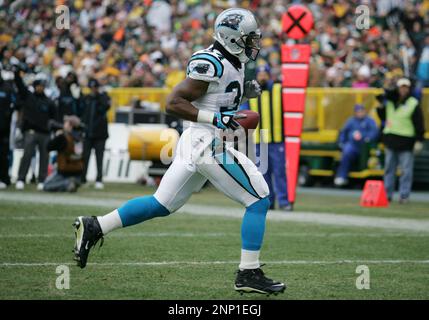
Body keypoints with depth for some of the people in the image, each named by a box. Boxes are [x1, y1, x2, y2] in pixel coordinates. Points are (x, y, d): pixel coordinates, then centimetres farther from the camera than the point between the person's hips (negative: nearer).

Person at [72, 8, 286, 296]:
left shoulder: (232, 63, 14)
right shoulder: (211, 64, -16)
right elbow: (174, 103, -18)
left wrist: (244, 92, 11)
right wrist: (216, 118, -23)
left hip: (194, 143, 10)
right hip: (208, 143, -10)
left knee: (162, 204, 15)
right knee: (258, 200, -5)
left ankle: (94, 227, 15)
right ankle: (249, 274, -2)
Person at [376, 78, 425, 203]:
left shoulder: (413, 104, -4)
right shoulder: (389, 102, 11)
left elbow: (419, 124, -5)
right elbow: (383, 117, 22)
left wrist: (419, 141, -11)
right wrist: (380, 108, 3)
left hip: (406, 142, -5)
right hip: (391, 141, 5)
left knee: (406, 170, -4)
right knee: (389, 169, 9)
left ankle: (404, 195, -1)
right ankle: (387, 194, 15)